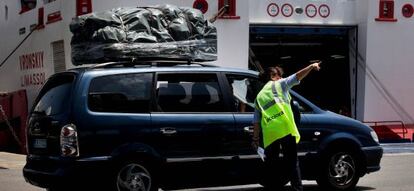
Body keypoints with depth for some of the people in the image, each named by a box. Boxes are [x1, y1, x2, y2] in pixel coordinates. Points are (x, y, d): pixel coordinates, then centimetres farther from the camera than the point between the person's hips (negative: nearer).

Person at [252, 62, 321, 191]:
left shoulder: (259, 96, 25)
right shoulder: (280, 84, 12)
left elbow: (256, 121, 20)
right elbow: (297, 77, -3)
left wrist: (255, 139, 22)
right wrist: (311, 67, -2)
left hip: (269, 134, 4)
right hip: (285, 129, -4)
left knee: (271, 165, 10)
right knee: (292, 162, 1)